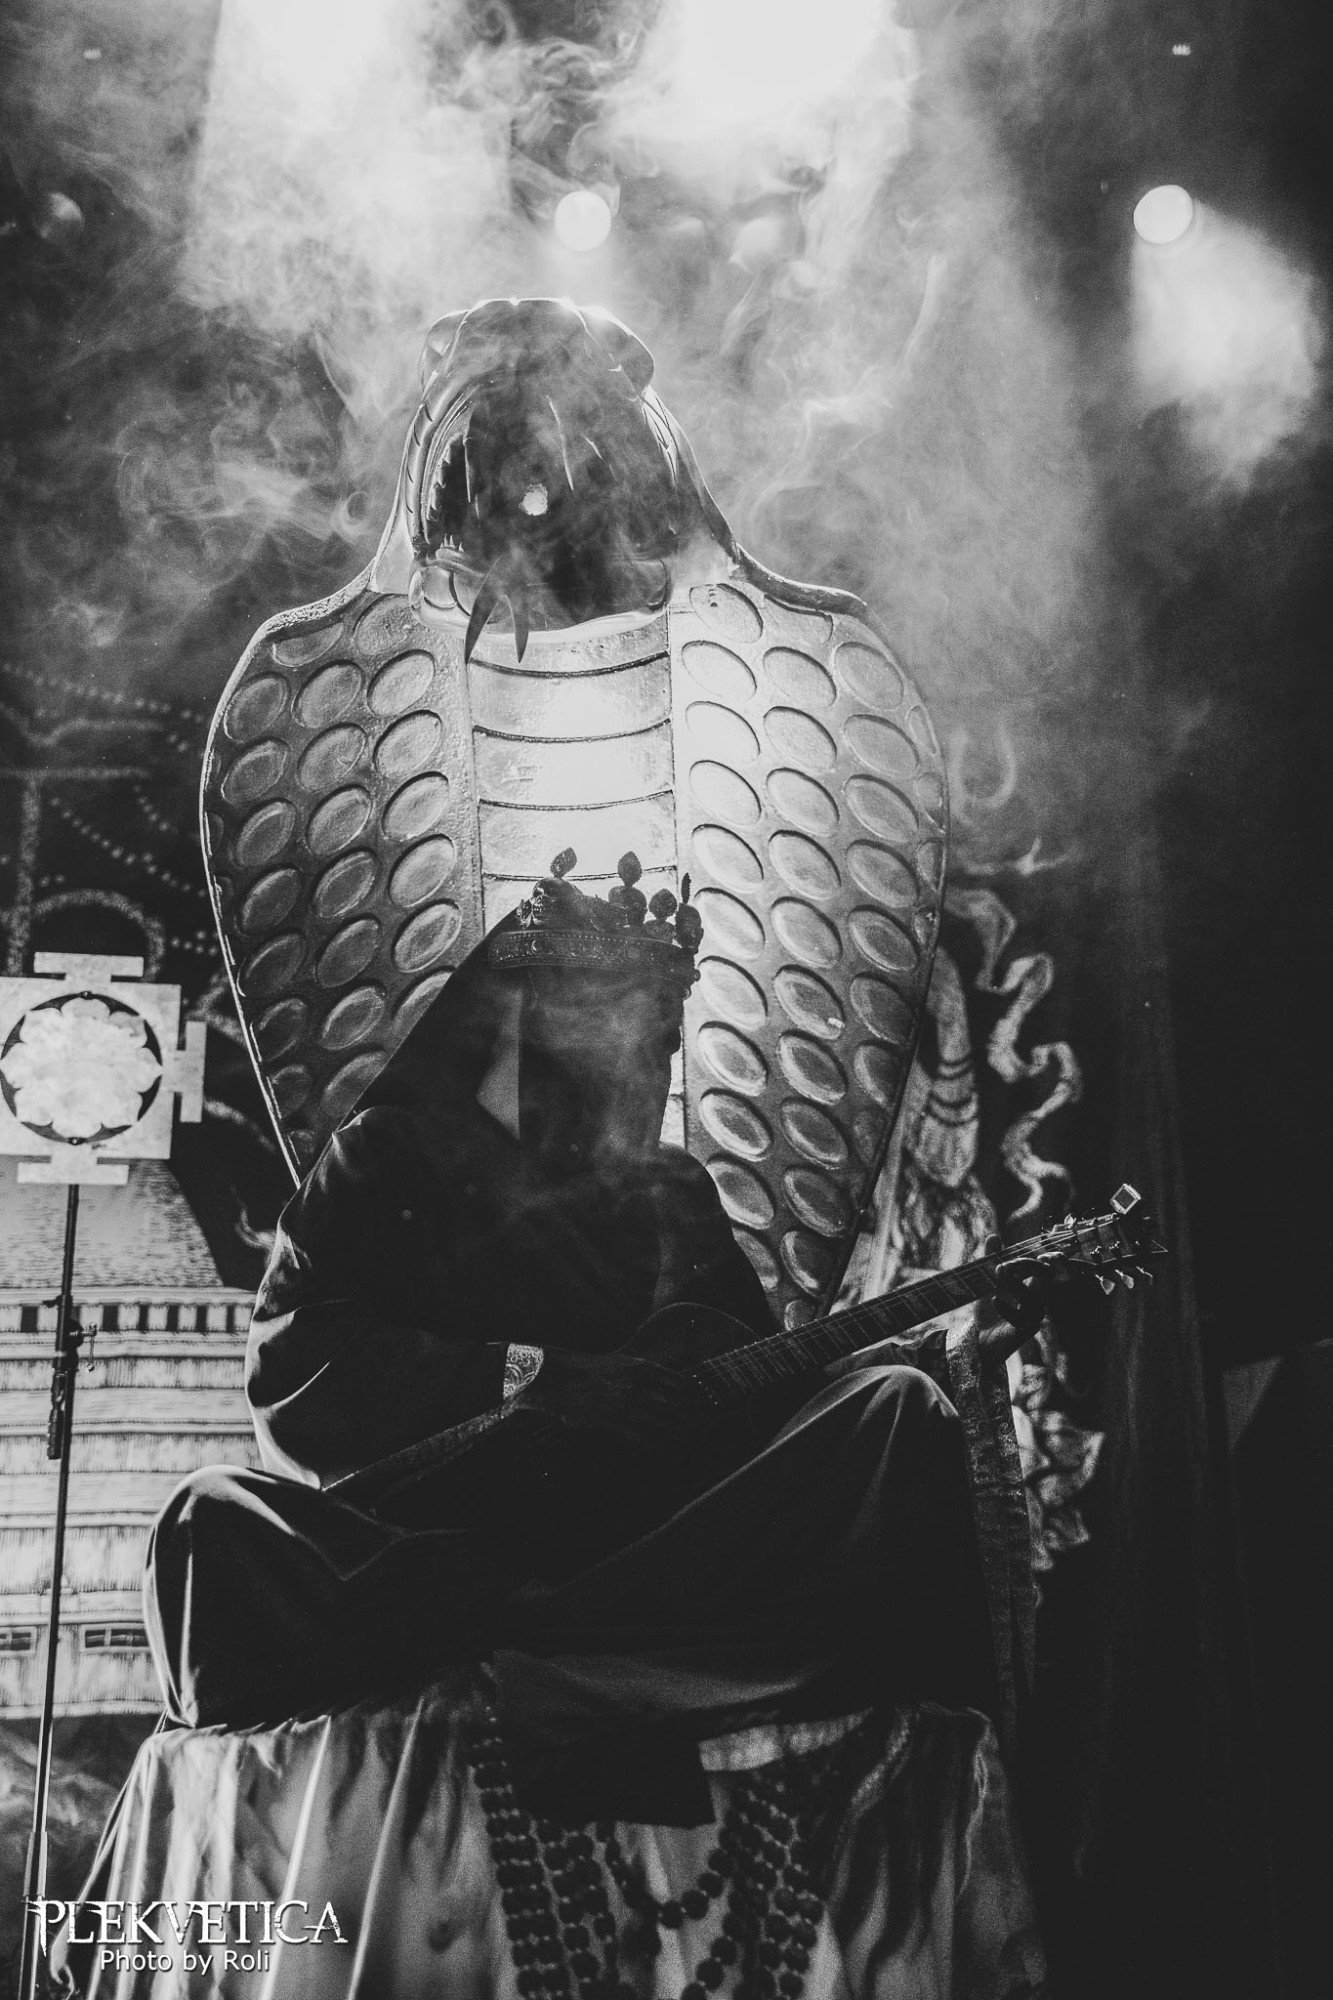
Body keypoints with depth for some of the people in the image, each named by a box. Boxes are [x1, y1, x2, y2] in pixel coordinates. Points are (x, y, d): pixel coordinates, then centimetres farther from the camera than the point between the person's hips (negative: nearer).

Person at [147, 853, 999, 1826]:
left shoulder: (673, 1190, 21)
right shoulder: (388, 1152, 11)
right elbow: (290, 1356, -2)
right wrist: (528, 1374, -12)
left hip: (649, 1539, 3)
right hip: (424, 1531, -2)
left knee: (900, 1408, -17)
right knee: (217, 1521, -30)